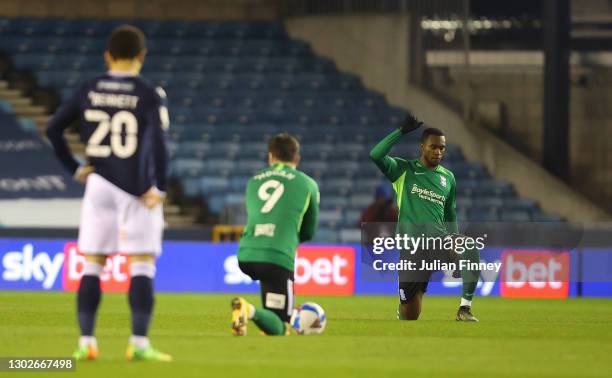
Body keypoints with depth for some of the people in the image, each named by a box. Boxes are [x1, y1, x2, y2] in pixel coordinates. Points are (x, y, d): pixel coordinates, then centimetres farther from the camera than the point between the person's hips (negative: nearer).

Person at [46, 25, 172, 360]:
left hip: (98, 185, 3)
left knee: (92, 266, 9)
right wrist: (159, 189, -10)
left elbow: (53, 129, 4)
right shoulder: (150, 95, -7)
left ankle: (86, 342, 6)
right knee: (141, 267, 0)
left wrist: (75, 168, 8)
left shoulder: (88, 91, 5)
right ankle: (139, 342, -6)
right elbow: (158, 143, -16)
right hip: (137, 189, -3)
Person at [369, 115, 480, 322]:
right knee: (410, 316, -1)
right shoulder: (404, 170, 3)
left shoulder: (448, 177, 15)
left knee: (471, 250, -32)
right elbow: (376, 155, -13)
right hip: (412, 248, -3)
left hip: (439, 241, 3)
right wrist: (402, 131, -14)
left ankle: (464, 308, -24)